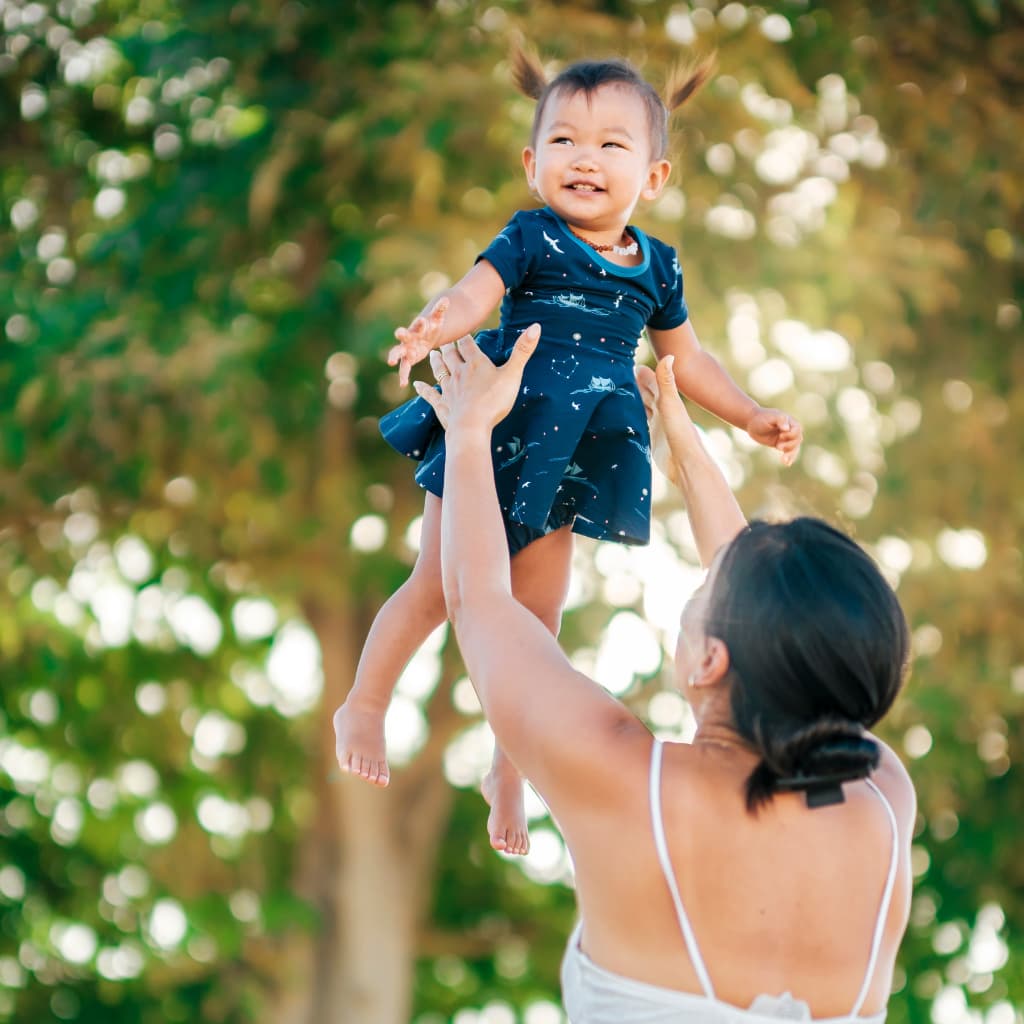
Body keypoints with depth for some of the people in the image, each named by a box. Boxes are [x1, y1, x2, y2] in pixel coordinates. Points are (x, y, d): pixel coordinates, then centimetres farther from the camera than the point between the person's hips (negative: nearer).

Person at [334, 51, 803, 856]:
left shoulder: (656, 267, 5)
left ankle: (508, 774, 22)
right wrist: (432, 330, -49)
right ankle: (364, 707, 23)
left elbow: (686, 358, 19)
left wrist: (753, 417, 15)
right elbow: (474, 293, -27)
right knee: (439, 587, 1)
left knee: (537, 615, 9)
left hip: (572, 459, 4)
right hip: (500, 432, -4)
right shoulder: (532, 239, -10)